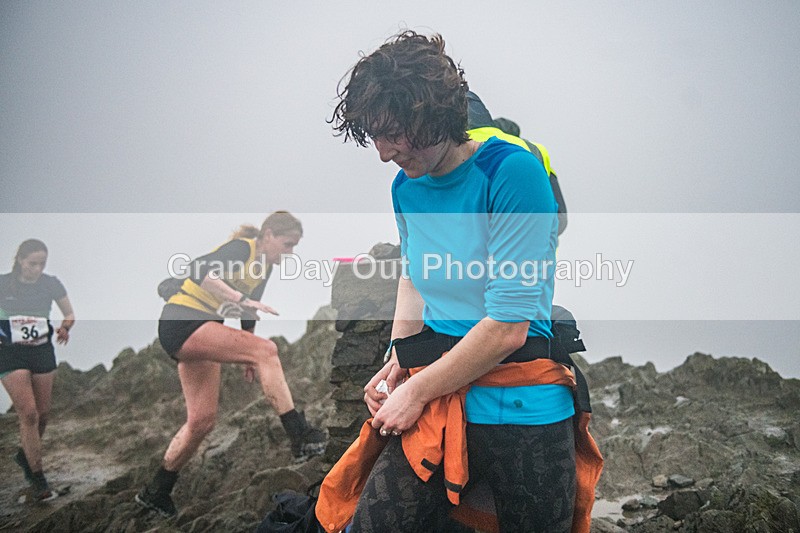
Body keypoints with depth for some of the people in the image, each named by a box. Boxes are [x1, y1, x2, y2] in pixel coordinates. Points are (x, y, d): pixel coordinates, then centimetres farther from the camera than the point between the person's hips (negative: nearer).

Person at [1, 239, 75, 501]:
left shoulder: (51, 284, -4)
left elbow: (69, 314, 7)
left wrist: (65, 327, -14)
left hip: (43, 352, 3)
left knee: (42, 414, 9)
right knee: (29, 414, -12)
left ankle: (25, 454, 38)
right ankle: (37, 478, -3)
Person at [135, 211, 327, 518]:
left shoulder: (265, 266, 12)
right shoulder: (242, 248, -15)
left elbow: (249, 312, 22)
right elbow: (200, 272, -32)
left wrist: (249, 357, 22)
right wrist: (242, 299, -39)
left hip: (199, 331, 10)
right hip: (181, 323, -10)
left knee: (202, 421, 8)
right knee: (266, 349, -24)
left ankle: (155, 493, 21)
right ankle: (300, 437, -27)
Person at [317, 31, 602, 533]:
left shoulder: (512, 172, -15)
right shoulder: (406, 186, 7)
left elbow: (509, 326, -18)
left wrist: (417, 391, -10)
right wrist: (396, 364, 7)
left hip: (520, 411, -5)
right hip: (437, 402, 5)